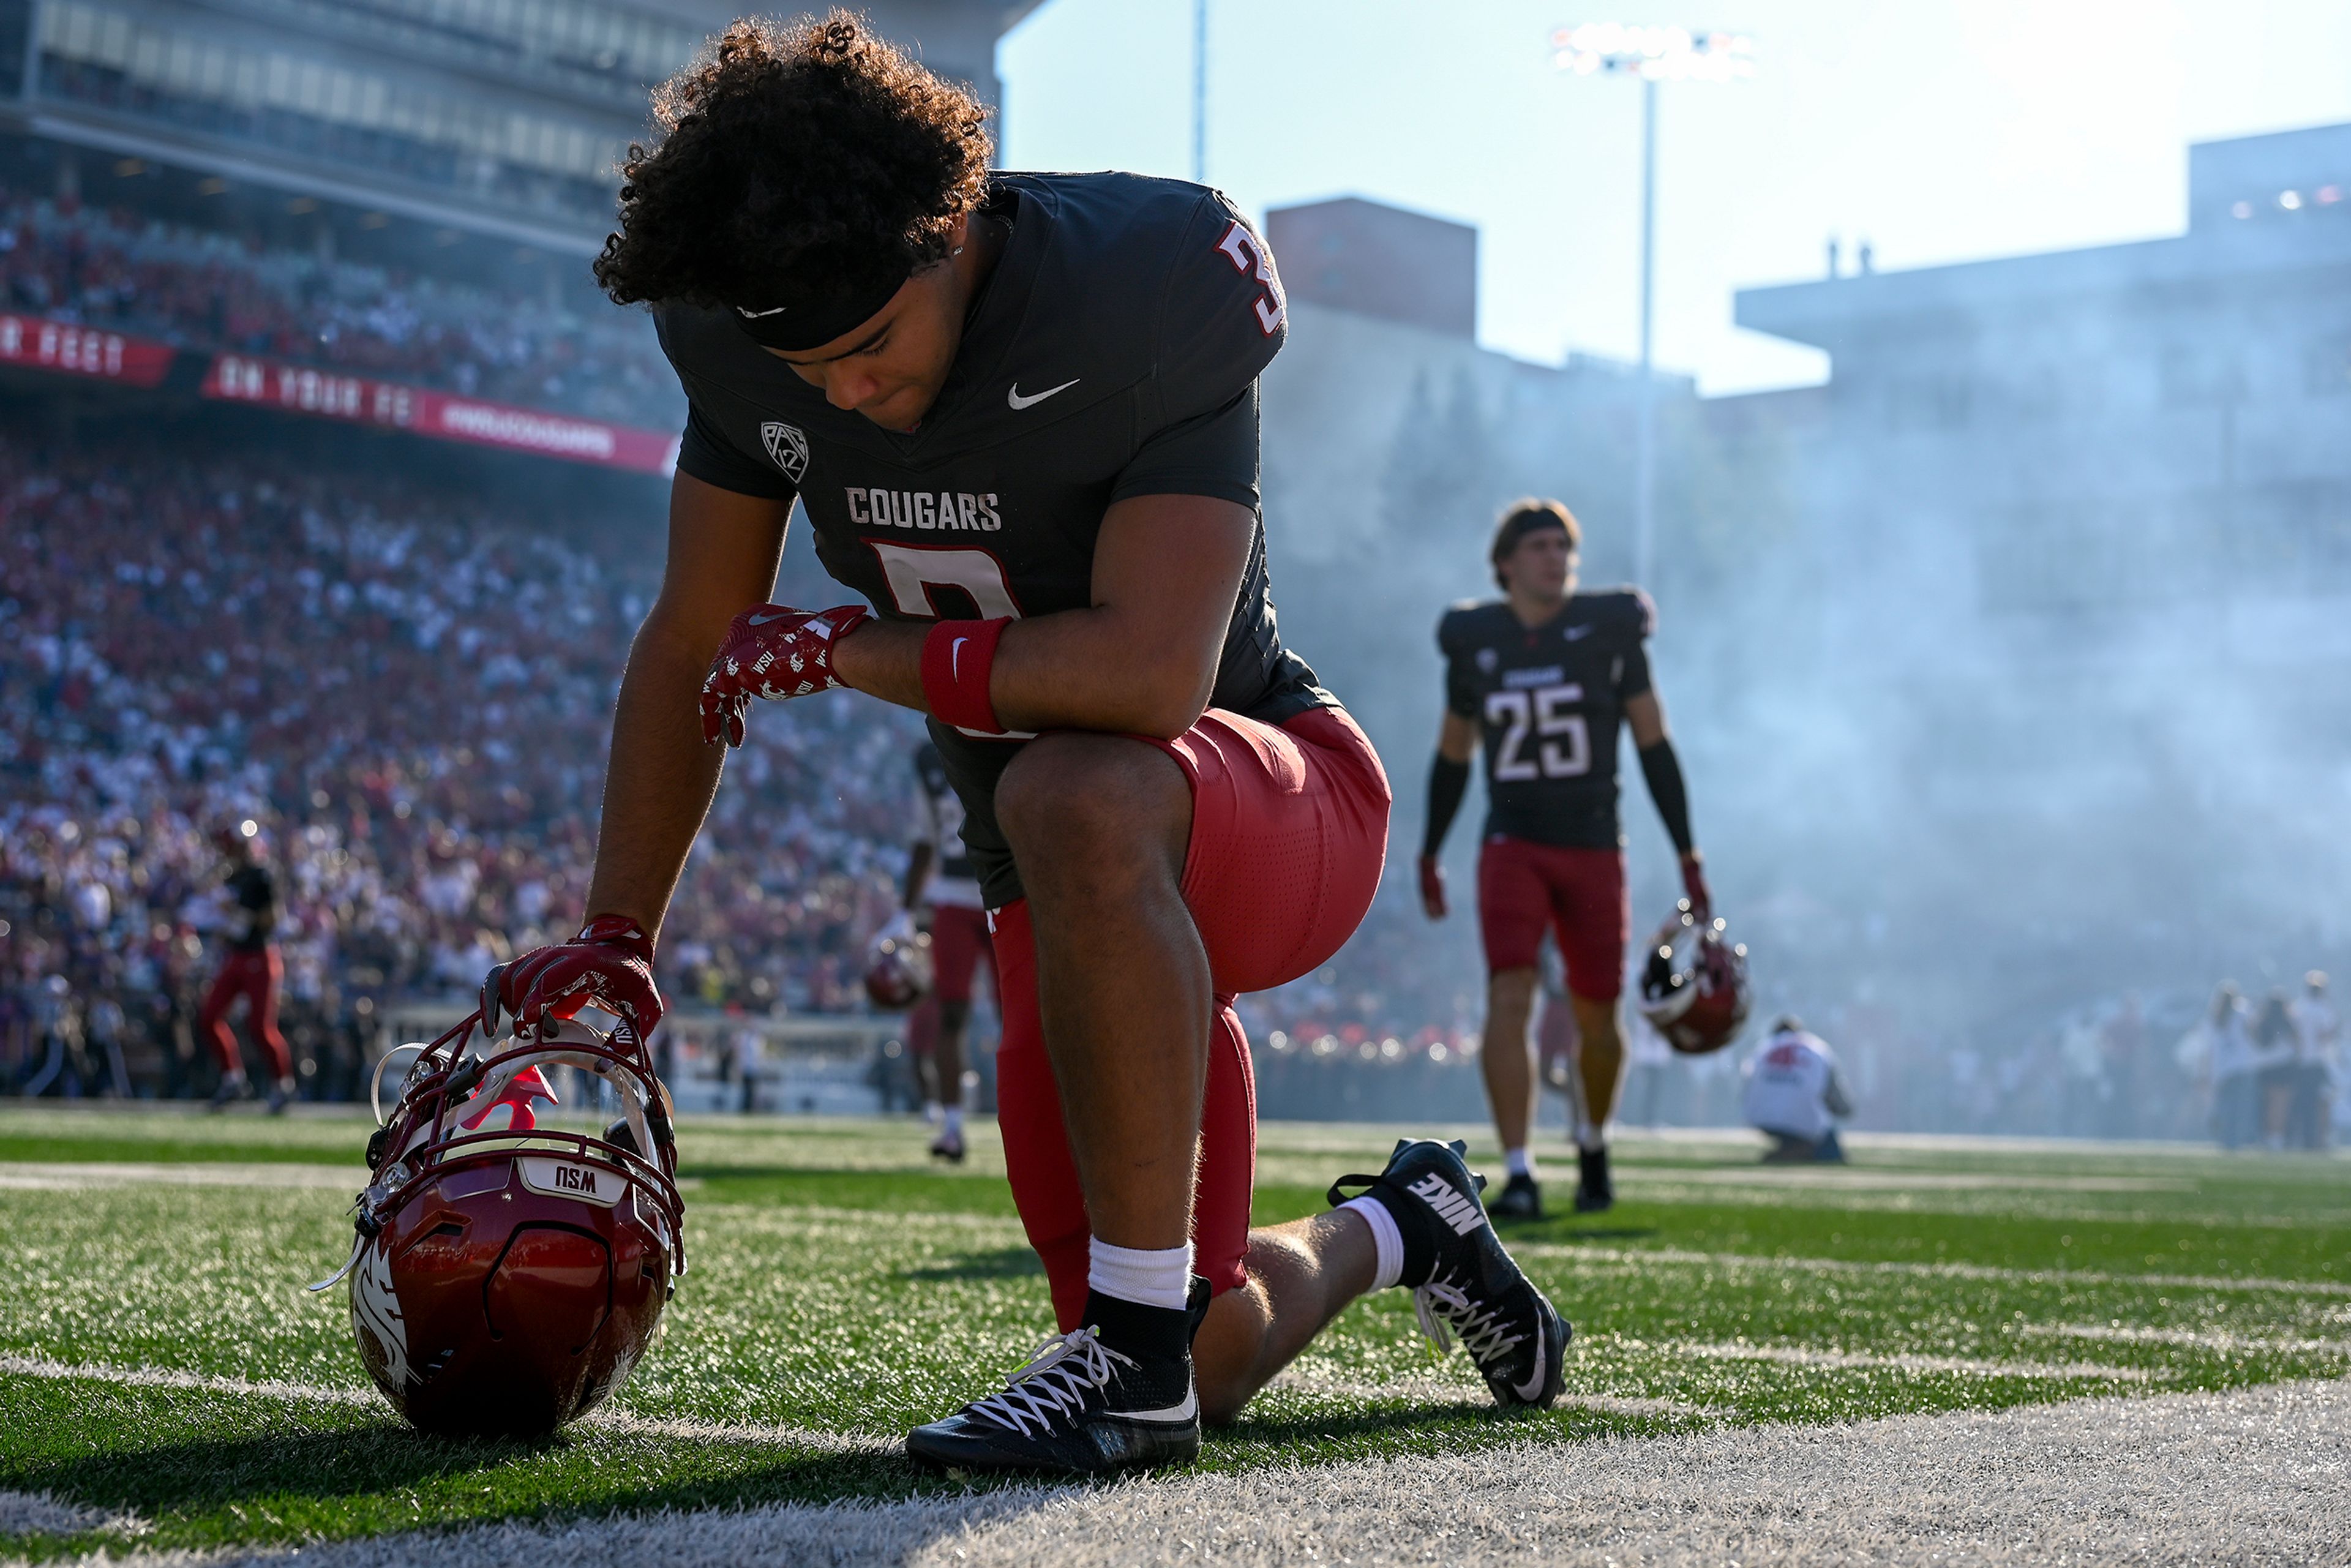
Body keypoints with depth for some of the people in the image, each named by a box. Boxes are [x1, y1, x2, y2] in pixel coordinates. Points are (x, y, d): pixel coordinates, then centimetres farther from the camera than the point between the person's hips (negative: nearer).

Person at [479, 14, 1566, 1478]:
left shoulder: (1144, 294, -25)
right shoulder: (751, 349, -6)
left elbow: (1150, 675, -34)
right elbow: (690, 648, 7)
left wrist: (832, 650, -24)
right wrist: (614, 941, 6)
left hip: (1281, 806, -6)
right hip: (1078, 892, 6)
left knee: (1075, 797, -42)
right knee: (1214, 1361, 4)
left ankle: (1135, 1347, -31)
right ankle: (1389, 1231, 39)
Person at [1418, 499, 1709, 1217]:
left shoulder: (1608, 628, -2)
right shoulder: (1475, 641, 3)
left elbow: (1654, 745, 2)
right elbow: (1453, 756, 15)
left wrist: (1688, 855, 0)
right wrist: (1430, 854, 19)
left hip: (1594, 848, 0)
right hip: (1513, 844, 0)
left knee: (1596, 1020, 7)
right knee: (1509, 997, -19)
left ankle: (1592, 1141, 37)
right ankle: (1519, 1175, -18)